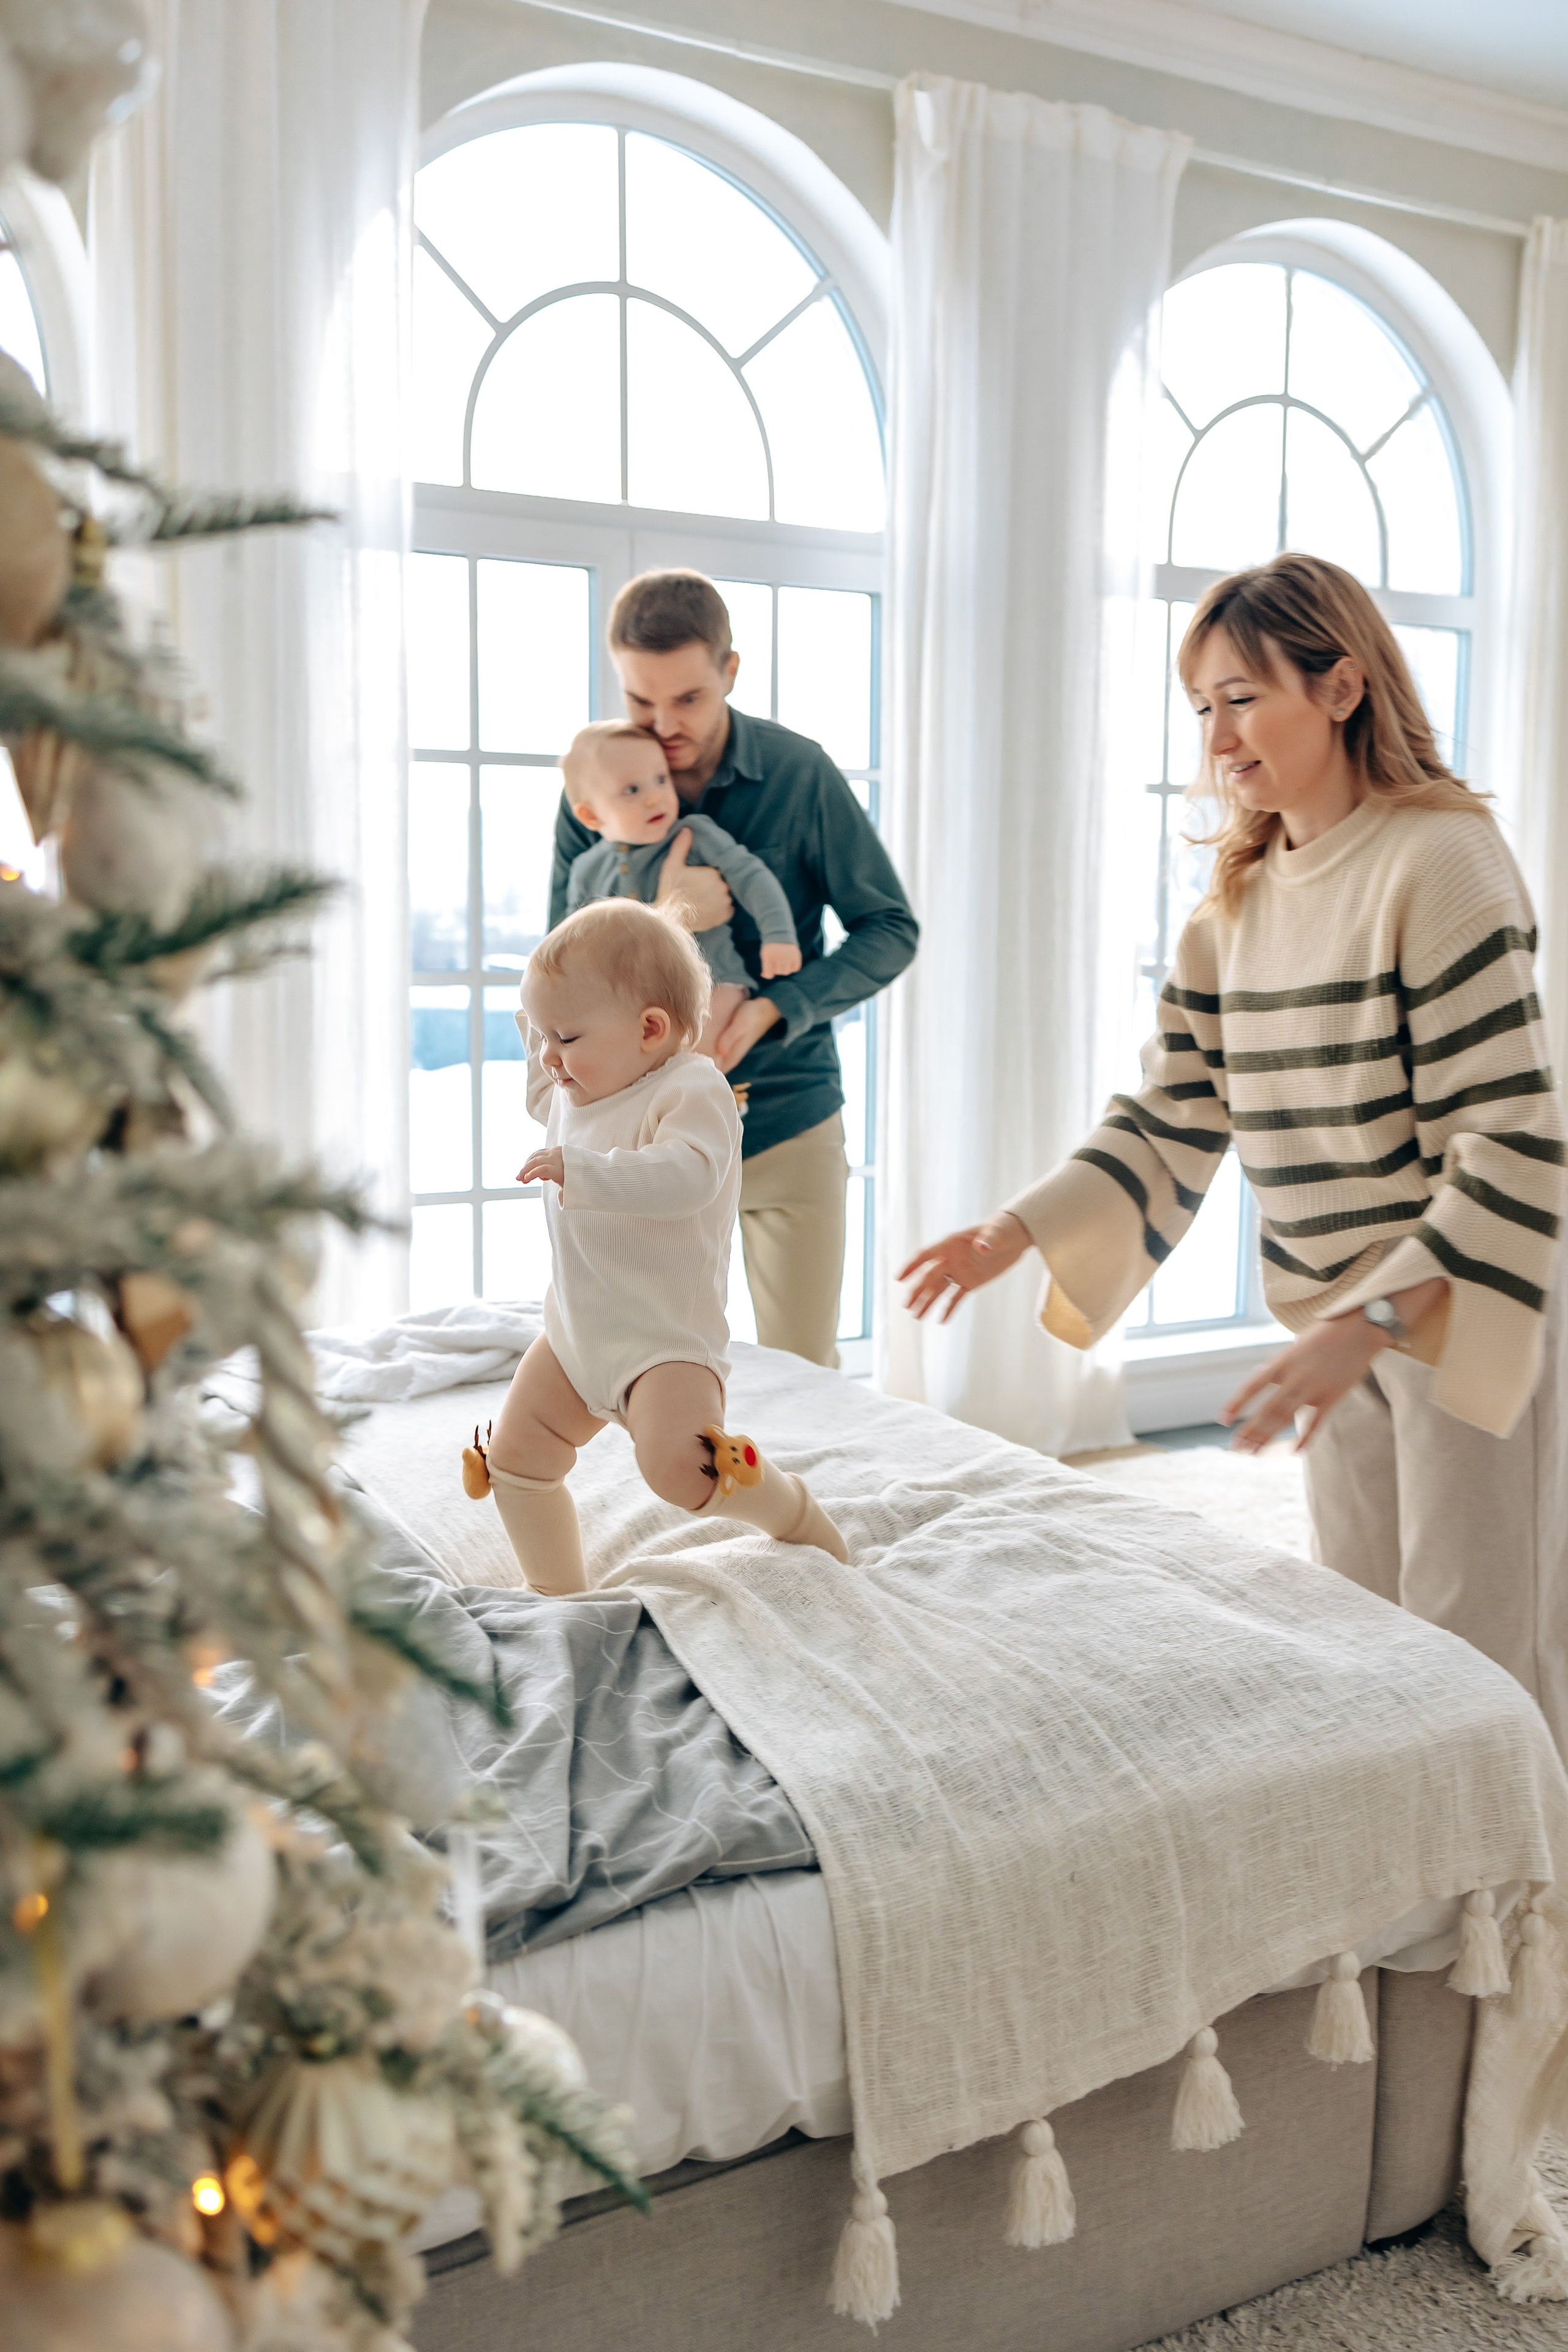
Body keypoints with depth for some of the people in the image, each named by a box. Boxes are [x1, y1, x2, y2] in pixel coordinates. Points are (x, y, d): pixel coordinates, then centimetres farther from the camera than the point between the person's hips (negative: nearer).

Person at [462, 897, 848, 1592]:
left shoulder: (693, 1090, -18)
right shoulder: (580, 1093, 9)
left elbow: (686, 1176, -37)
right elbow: (540, 1102, 33)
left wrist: (580, 1169, -42)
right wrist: (544, 1027, 20)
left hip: (667, 1338, -9)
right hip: (575, 1330, 9)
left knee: (679, 1465, -27)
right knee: (514, 1457, 10)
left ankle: (795, 1513, 2)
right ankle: (557, 1593, 28)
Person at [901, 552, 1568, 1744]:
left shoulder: (1440, 860, -17)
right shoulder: (1238, 900, 6)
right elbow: (1168, 1115, 5)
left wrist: (1368, 1323, -31)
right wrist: (1018, 1231, -7)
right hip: (1342, 1312, 7)